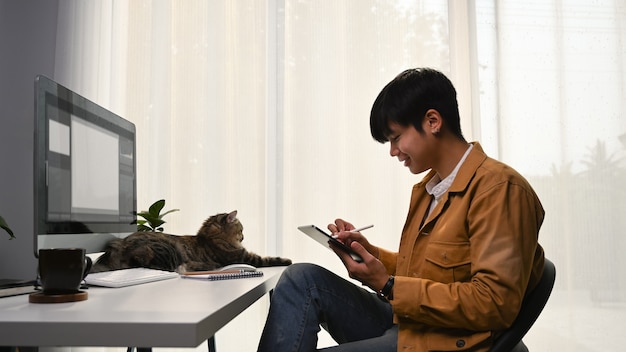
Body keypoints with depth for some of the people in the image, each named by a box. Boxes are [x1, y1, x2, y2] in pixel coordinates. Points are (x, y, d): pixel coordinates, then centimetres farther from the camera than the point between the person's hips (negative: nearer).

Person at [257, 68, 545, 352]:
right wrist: (370, 252, 3)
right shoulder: (428, 187, 14)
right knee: (302, 278, -7)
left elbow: (496, 303, -20)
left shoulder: (499, 188, -14)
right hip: (404, 322, 8)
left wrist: (389, 286, -18)